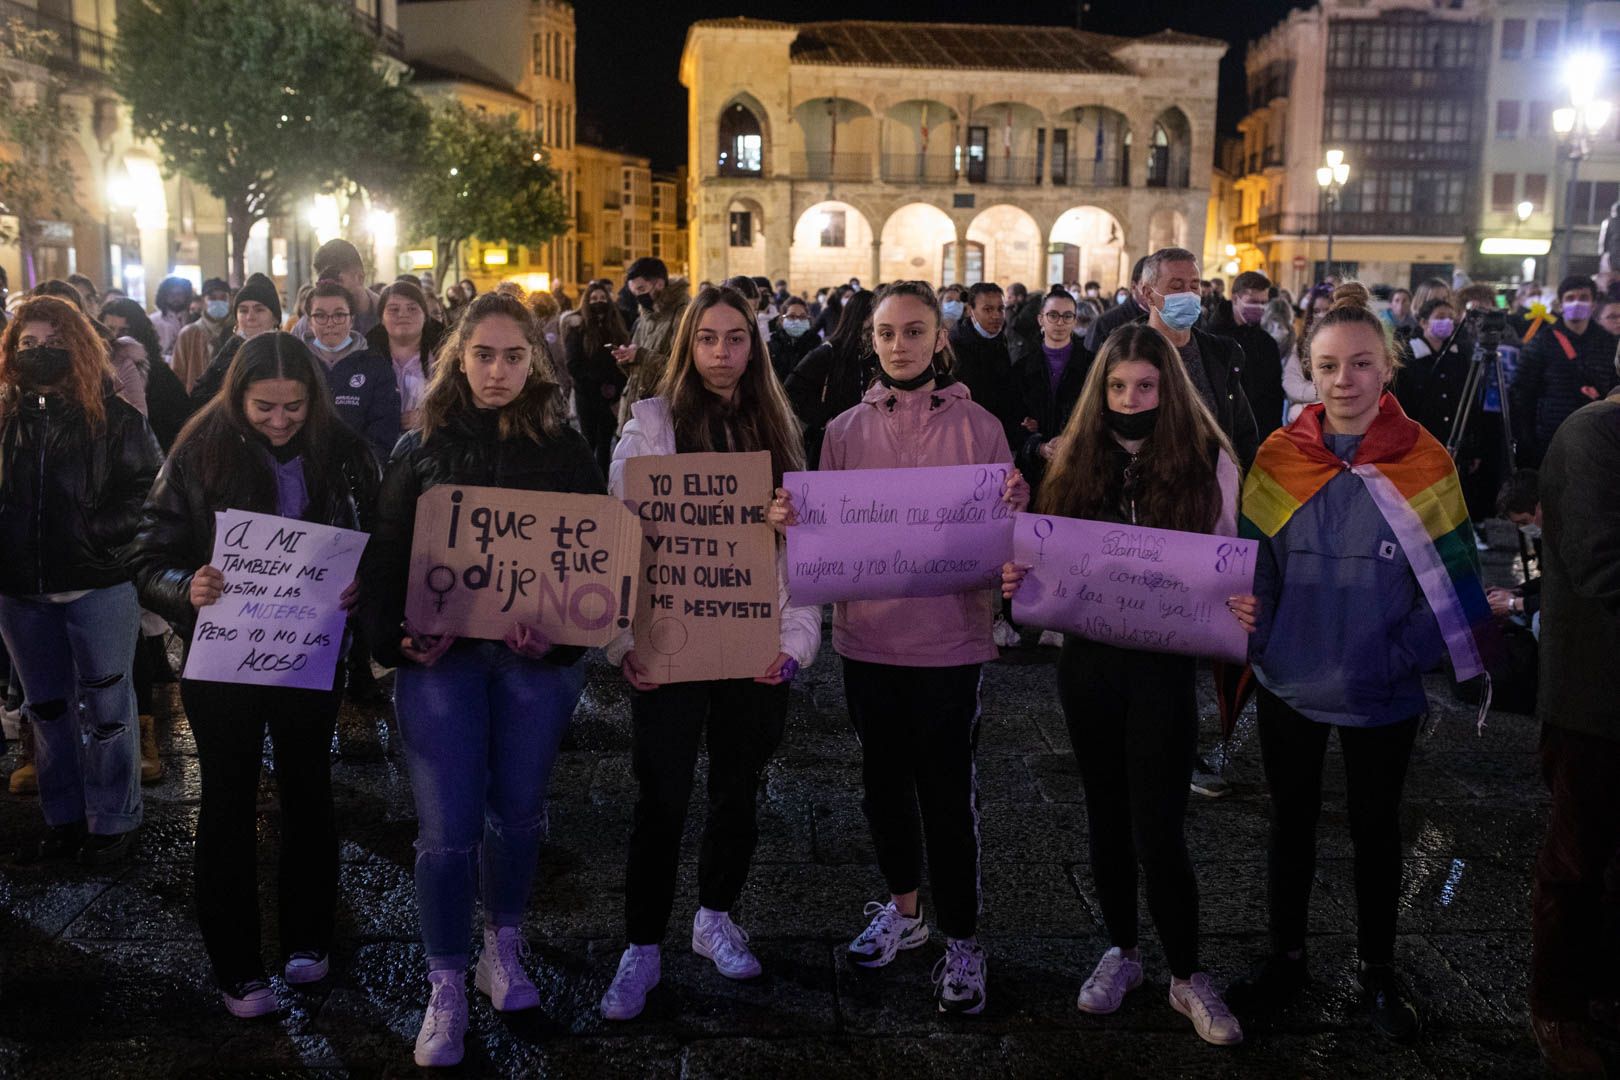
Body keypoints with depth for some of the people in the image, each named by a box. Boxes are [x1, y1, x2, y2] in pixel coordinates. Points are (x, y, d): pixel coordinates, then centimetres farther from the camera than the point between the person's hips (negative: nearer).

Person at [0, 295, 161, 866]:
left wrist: (102, 536, -17)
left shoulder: (114, 416, -5)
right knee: (46, 708, 15)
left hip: (99, 584, -4)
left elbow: (146, 487, -7)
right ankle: (63, 819, 29)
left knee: (105, 705, 5)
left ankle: (114, 821, 18)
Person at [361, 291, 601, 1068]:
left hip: (536, 658, 1)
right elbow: (385, 555, 2)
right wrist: (396, 638, -12)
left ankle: (503, 947, 36)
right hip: (442, 656, -1)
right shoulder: (421, 447, 2)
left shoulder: (563, 448, 2)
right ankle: (446, 989, 16)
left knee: (517, 811, 14)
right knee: (448, 826, -1)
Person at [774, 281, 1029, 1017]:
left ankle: (962, 942, 18)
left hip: (948, 635, -3)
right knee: (883, 780, 17)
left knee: (947, 791, 2)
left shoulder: (976, 427, -3)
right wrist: (790, 519, -14)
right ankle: (902, 909, 38)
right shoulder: (846, 431, 4)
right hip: (866, 632, 4)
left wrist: (1012, 508, -24)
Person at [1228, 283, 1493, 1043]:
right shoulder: (1278, 457, -4)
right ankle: (1285, 958, 34)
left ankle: (1378, 971, 34)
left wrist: (1408, 654, -14)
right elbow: (1254, 566, 1)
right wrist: (1259, 640, -11)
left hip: (1382, 691, -1)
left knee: (1375, 827, 15)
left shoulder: (1423, 462, -8)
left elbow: (1449, 579, -6)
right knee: (1291, 821, 16)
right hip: (1290, 682, 2)